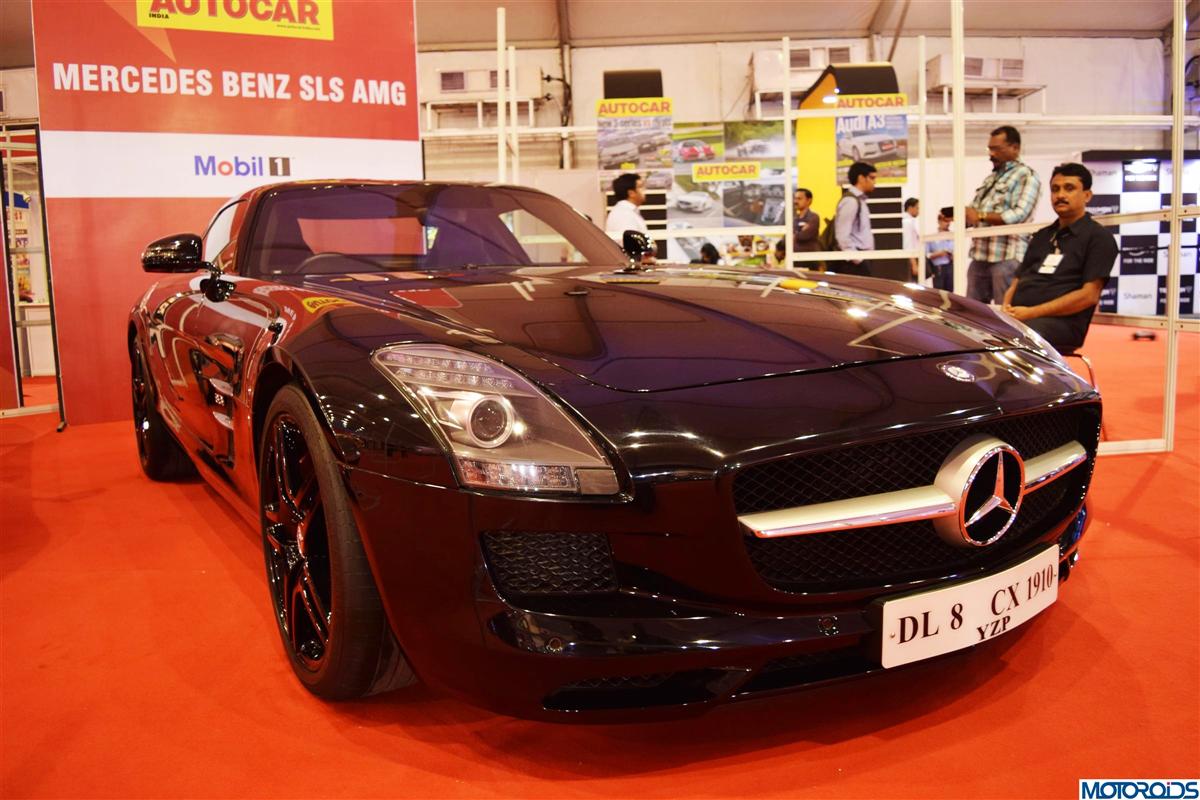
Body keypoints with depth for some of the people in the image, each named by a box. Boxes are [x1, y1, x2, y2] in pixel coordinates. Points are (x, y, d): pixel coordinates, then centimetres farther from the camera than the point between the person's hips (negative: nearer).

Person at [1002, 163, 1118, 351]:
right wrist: (1007, 308, 1)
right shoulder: (1042, 236, 29)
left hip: (1062, 322, -6)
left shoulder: (1099, 237, 6)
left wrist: (1031, 312, -12)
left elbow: (1089, 295, -6)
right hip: (1017, 317, 6)